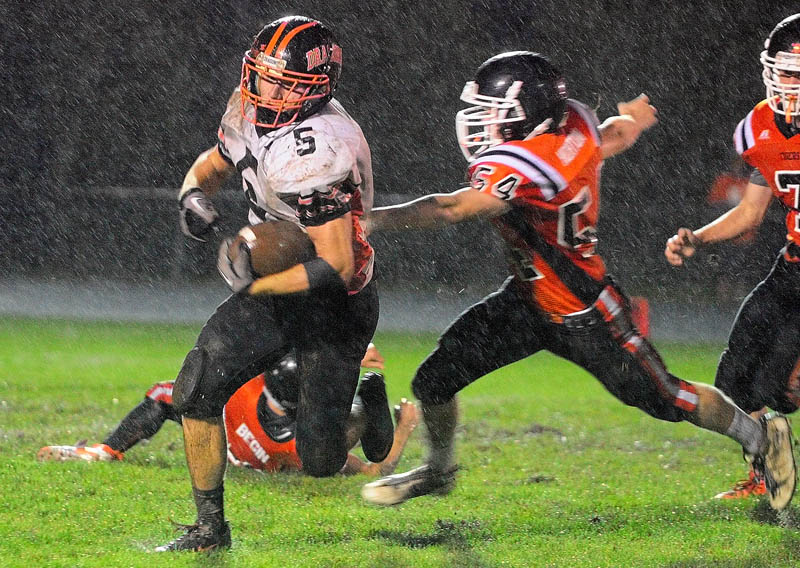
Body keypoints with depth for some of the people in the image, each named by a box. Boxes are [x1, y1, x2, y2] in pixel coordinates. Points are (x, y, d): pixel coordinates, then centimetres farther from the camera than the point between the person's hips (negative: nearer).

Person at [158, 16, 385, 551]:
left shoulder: (319, 154, -34)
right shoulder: (249, 112, -8)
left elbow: (337, 268, -32)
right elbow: (213, 163, 13)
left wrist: (254, 285, -26)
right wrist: (195, 193, -10)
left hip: (334, 303, -7)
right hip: (273, 284, 7)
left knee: (321, 460, -3)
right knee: (195, 393, -8)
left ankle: (366, 405, 32)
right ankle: (210, 527, 8)